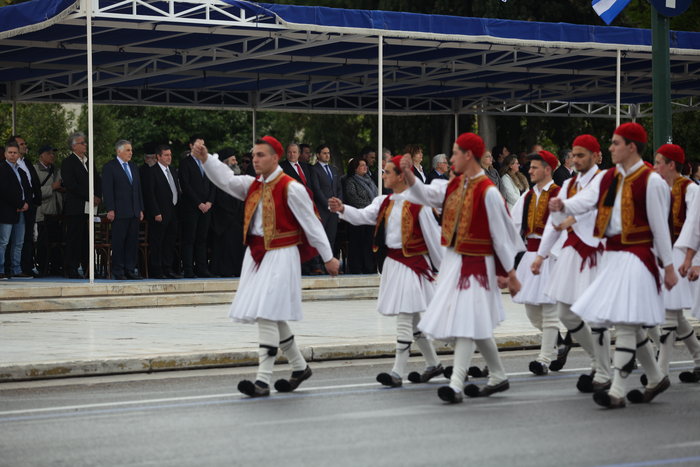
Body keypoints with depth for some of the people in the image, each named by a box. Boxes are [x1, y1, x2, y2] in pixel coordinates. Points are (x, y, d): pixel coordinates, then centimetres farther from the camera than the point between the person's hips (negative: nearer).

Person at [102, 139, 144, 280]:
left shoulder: (134, 167, 17)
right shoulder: (109, 167, -3)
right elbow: (107, 190, -8)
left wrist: (141, 209, 14)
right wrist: (110, 210, -14)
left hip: (134, 212, 6)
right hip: (120, 212, -6)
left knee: (132, 242, 5)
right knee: (118, 242, -3)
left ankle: (130, 270, 9)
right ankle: (118, 272, 0)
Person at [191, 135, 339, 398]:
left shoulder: (291, 188, -10)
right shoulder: (252, 185, 11)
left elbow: (312, 224, -7)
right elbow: (226, 179, 0)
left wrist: (328, 258, -3)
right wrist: (204, 159, -17)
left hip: (280, 256, -8)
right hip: (256, 255, 8)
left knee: (267, 315, -13)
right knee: (273, 317, 15)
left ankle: (263, 381, -14)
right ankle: (300, 367, 31)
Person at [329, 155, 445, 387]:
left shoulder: (418, 204, -12)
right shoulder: (384, 202, 9)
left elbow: (433, 237, -7)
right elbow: (363, 215, -4)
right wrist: (343, 209, -24)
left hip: (414, 264, -8)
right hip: (393, 262, 8)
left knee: (404, 317, -11)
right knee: (412, 319, 16)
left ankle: (398, 372, -10)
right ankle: (433, 363, 30)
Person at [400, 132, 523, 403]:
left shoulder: (487, 192, -15)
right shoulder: (454, 185, 8)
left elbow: (501, 234, -12)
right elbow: (425, 195, 1)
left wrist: (510, 273, -8)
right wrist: (408, 174, -17)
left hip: (476, 263, -8)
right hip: (453, 260, 8)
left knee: (467, 321, -11)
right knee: (477, 325, 14)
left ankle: (457, 384, -14)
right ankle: (498, 377, 26)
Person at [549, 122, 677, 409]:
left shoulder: (651, 181, -8)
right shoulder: (607, 178, 11)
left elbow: (660, 226, -7)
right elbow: (585, 201, -4)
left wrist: (668, 266, -4)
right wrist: (563, 206, -25)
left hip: (636, 257, -8)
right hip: (612, 255, 8)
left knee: (624, 323, -12)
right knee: (630, 325, 14)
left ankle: (617, 392, -12)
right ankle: (656, 379, 30)